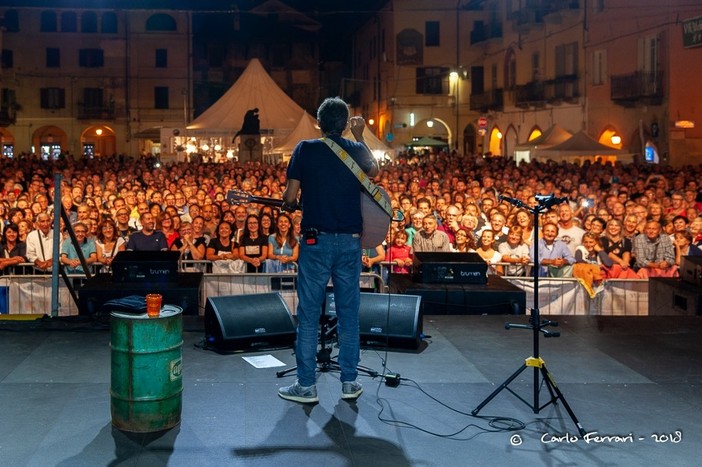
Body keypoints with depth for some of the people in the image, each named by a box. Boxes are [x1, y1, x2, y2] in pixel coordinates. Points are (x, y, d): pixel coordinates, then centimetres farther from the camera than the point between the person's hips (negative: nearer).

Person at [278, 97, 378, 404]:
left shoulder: (306, 149, -4)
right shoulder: (356, 150, 5)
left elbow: (290, 197, -6)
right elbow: (373, 170, 28)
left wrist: (290, 207, 16)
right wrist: (360, 137, 33)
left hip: (316, 240, -3)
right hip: (350, 240, 3)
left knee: (308, 314, 3)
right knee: (349, 314, 10)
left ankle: (306, 386, 7)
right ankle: (349, 382, 17)